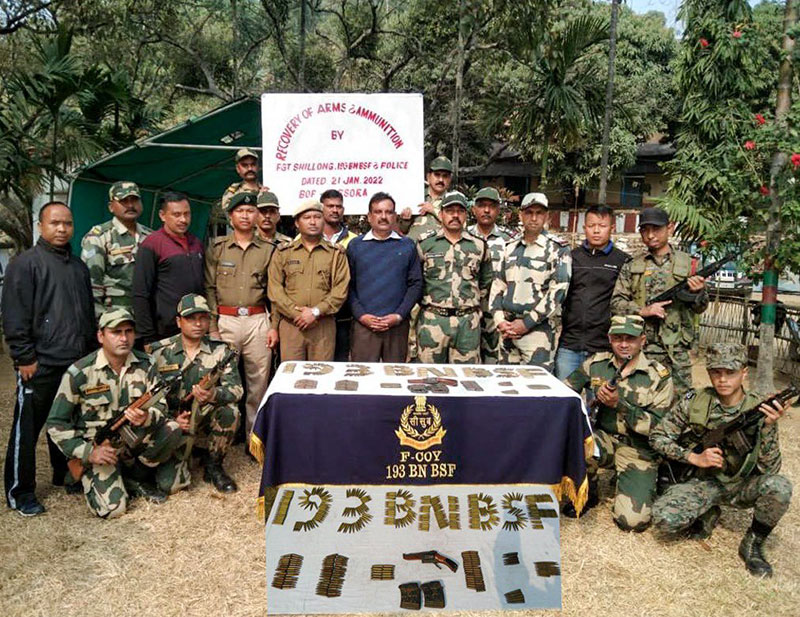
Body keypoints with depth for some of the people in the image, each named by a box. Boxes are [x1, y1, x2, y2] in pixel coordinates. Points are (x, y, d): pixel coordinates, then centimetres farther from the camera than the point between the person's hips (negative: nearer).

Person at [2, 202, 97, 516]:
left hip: (77, 362, 6)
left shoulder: (79, 266, 16)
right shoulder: (26, 263, -5)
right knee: (27, 429, 2)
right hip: (40, 365, -6)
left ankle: (66, 475, 31)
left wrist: (91, 349, 18)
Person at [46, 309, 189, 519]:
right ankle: (90, 477, 13)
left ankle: (134, 477, -2)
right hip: (99, 448, -3)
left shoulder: (146, 365, -5)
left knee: (172, 430, -25)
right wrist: (88, 452, -18)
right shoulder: (79, 373, -13)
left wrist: (146, 418, -29)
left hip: (136, 440, 3)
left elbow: (160, 407, -4)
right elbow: (56, 423, -7)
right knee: (112, 508, -21)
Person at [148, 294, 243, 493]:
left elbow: (236, 389, -12)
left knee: (229, 411, -32)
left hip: (205, 415, 1)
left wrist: (214, 394, -34)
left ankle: (213, 467, -8)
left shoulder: (221, 351, -3)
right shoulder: (160, 353, -4)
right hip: (170, 418, -1)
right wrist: (172, 419, -19)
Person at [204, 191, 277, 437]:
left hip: (258, 321, 1)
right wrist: (212, 327, -3)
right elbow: (210, 289, 4)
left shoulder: (268, 250, 10)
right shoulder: (217, 248, 8)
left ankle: (254, 432, 14)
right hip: (226, 321, 0)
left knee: (259, 380, 2)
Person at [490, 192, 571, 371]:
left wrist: (526, 323, -13)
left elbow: (557, 292, -10)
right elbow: (497, 286, 13)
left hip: (538, 330, -5)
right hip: (507, 330, 5)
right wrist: (499, 320, -1)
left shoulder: (558, 250, -3)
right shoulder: (510, 248, 13)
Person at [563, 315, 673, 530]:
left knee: (632, 520, -16)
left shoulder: (659, 377, -7)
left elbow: (658, 426, -12)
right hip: (604, 441, 2)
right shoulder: (596, 363, 0)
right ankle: (587, 494, -1)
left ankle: (644, 485, 20)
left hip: (639, 450, -2)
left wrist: (619, 404, -23)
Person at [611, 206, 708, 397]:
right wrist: (643, 311, -12)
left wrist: (697, 292, -13)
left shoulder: (688, 263, 6)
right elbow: (616, 302, 4)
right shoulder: (631, 266, 7)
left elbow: (700, 308, 9)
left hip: (676, 351, 0)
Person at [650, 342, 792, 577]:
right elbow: (658, 437, -4)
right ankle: (707, 514, 10)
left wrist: (769, 426, -30)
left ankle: (753, 544, -4)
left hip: (743, 485, 0)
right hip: (704, 482, 0)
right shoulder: (694, 402, -10)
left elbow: (769, 469, -16)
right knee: (663, 518, -27)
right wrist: (694, 457, -17)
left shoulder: (760, 409, -11)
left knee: (778, 487, -33)